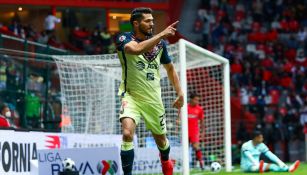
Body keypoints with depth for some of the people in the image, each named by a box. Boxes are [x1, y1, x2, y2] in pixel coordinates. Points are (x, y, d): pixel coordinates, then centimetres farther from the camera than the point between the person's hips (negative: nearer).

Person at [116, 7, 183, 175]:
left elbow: (170, 68, 16)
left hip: (153, 98, 4)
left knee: (160, 139, 17)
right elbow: (137, 49, -37)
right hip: (131, 96, -4)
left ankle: (165, 161, 51)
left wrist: (180, 93, 10)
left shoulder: (159, 42, 1)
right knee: (127, 133, -28)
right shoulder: (124, 39, -13)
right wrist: (162, 34, -36)